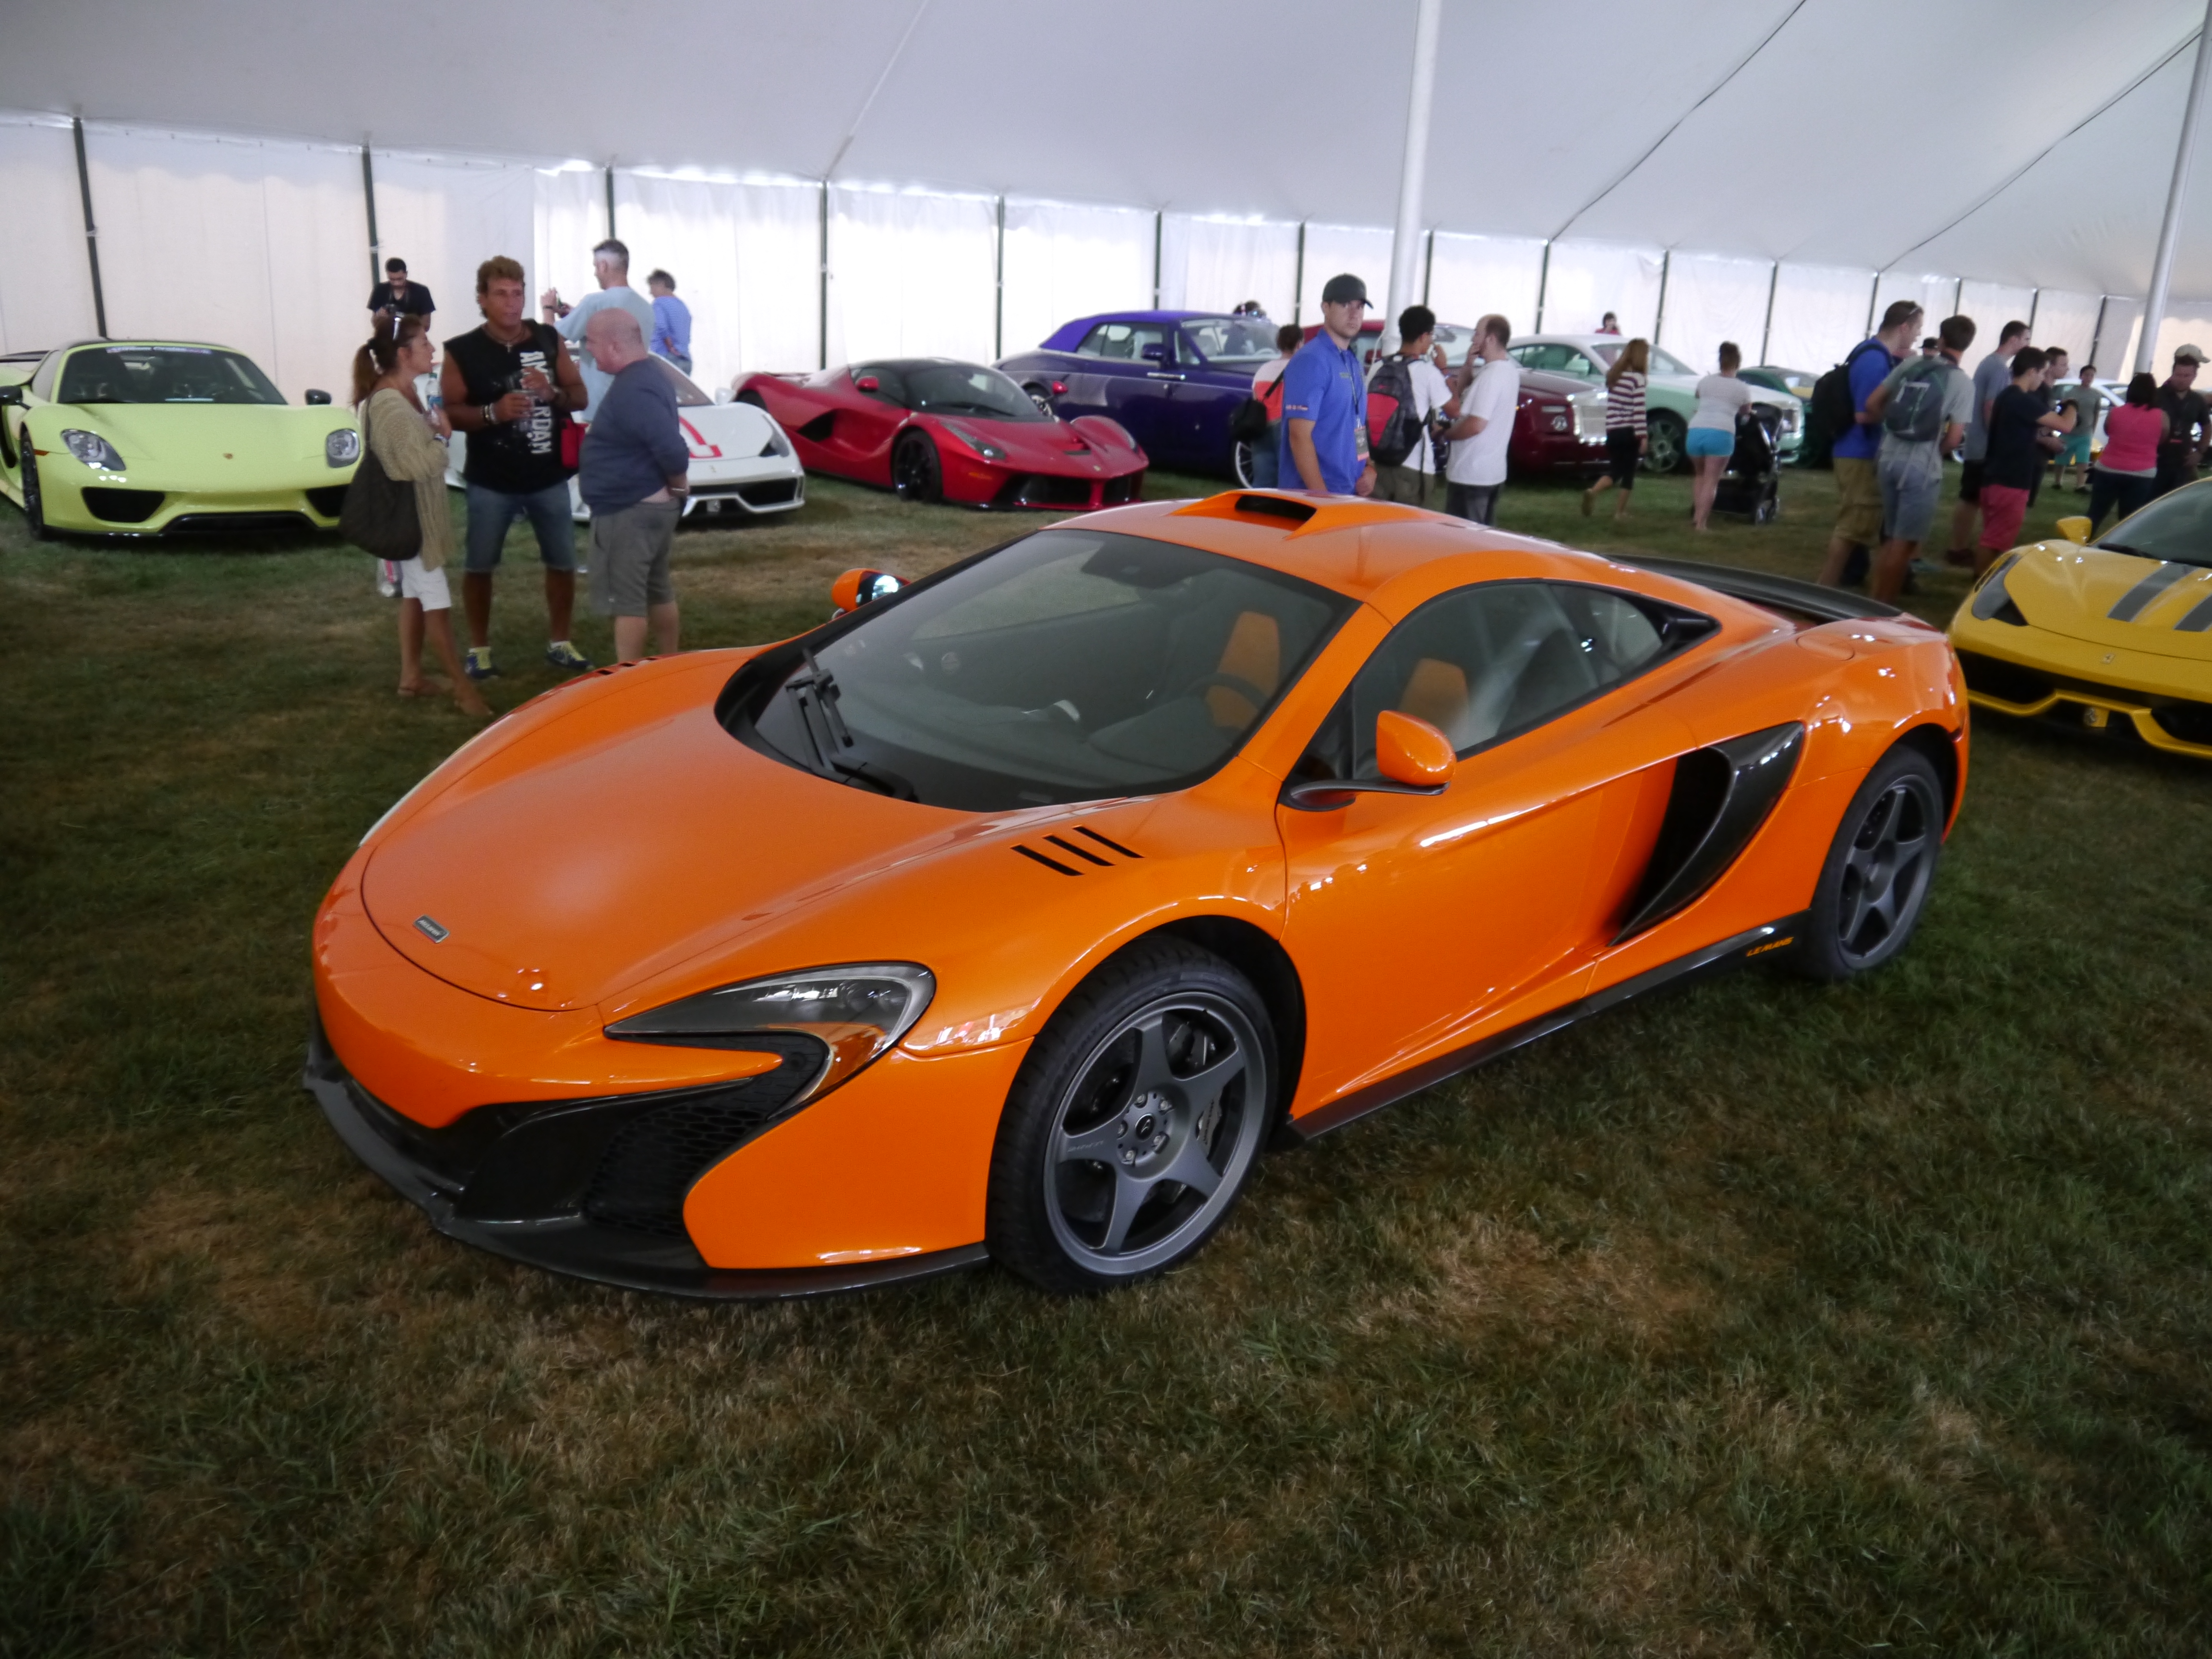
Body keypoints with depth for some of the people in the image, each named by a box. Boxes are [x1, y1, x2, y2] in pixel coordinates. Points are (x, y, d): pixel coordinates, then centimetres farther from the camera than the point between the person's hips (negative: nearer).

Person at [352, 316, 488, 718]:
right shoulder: (390, 404, -23)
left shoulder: (401, 394, 9)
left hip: (416, 513, 10)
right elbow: (420, 464, -27)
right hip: (408, 515, -10)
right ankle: (462, 687, -1)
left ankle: (411, 676, 26)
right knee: (437, 603, -6)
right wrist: (442, 434, -12)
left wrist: (434, 428, -2)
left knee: (415, 594, 16)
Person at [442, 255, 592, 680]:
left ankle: (559, 643, 22)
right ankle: (479, 648, 17)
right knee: (480, 565, 3)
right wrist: (492, 412, -24)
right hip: (490, 482, -2)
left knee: (563, 562, 5)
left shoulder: (549, 340, 5)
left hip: (549, 477, 2)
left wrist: (553, 393, -14)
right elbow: (450, 413, -8)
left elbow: (580, 397, 7)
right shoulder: (462, 351, -4)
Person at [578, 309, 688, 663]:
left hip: (629, 513, -11)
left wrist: (678, 485, -14)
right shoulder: (645, 377, 11)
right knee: (657, 590, 18)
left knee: (625, 599, -5)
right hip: (652, 507, 11)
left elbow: (673, 449, -30)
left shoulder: (632, 391, -22)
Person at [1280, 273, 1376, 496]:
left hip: (1352, 493, 8)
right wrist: (1322, 498, -21)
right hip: (1312, 495, -8)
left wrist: (1370, 468, 4)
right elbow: (1299, 436, -18)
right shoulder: (1311, 361, -12)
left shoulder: (1353, 361, 15)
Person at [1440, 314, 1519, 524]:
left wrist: (1447, 433, -11)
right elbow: (1465, 396, 19)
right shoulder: (1510, 371, 12)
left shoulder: (1491, 375, -19)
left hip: (1470, 475, -10)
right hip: (1494, 473, 10)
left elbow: (1476, 424, -26)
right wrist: (1469, 365, 5)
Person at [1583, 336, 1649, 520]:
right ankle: (1620, 511, 10)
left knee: (1615, 471, 9)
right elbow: (1638, 410, -14)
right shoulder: (1637, 378, -10)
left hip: (1612, 432, 6)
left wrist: (1610, 427, 16)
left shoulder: (1613, 376, 11)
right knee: (1628, 472, 8)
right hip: (1629, 432, -6)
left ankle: (1593, 492, -17)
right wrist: (1643, 436, -13)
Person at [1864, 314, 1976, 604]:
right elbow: (1954, 438, -10)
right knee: (1904, 544, 2)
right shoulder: (1962, 382, -8)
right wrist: (1935, 448, 10)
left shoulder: (1910, 365, 4)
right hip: (1922, 468, -5)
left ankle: (1873, 601, 19)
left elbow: (1872, 404, 4)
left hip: (1889, 459, 5)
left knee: (1891, 539, 17)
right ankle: (1884, 607, 4)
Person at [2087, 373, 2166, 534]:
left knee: (2094, 517, 9)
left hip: (2108, 470, 0)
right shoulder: (2161, 417, -5)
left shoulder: (2115, 412, -4)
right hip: (2142, 475, 0)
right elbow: (2162, 441, 11)